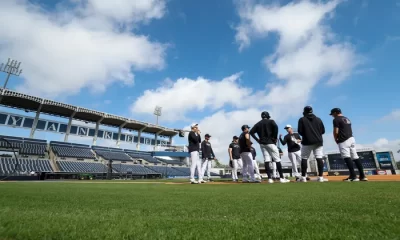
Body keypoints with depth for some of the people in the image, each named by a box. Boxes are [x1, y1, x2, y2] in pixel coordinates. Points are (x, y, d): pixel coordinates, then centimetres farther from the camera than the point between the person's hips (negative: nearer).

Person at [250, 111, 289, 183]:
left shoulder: (258, 124, 14)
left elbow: (251, 132, 5)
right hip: (270, 142, -4)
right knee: (277, 160, 0)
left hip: (262, 144, 4)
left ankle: (270, 178, 0)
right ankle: (282, 178, 0)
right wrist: (275, 138, -10)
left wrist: (257, 140, 5)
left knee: (266, 160, 3)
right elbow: (275, 127, -18)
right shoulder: (271, 121, 3)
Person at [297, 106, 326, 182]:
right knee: (319, 158, 2)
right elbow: (323, 131, 8)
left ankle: (303, 177, 1)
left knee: (304, 158, 2)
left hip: (307, 142, -3)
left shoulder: (302, 119, 0)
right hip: (318, 141, 4)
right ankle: (320, 177, 0)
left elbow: (300, 131, -7)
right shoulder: (318, 119, 11)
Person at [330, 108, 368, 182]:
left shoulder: (336, 119, -6)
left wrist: (335, 139, 4)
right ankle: (362, 176, 13)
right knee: (355, 157, 10)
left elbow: (336, 132, -12)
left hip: (343, 140, -9)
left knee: (347, 157, -12)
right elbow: (350, 131, 22)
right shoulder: (347, 119, 22)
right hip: (351, 139, 9)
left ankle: (353, 176, -18)